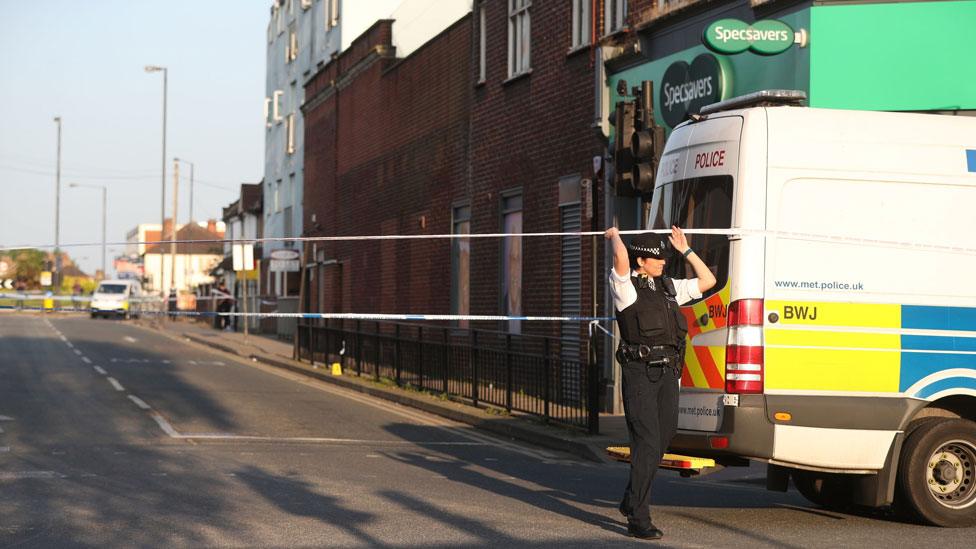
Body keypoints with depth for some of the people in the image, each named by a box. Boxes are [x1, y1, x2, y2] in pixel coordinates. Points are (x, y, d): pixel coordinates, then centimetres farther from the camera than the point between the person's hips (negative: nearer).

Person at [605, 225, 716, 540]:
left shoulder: (669, 287, 17)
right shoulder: (625, 286, -4)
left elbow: (707, 281, 23)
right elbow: (621, 258, -24)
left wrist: (685, 250, 22)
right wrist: (614, 235, -3)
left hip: (668, 373, 7)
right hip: (640, 373, -7)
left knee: (661, 441, 11)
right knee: (647, 444, -11)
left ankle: (631, 502, 28)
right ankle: (638, 520, -7)